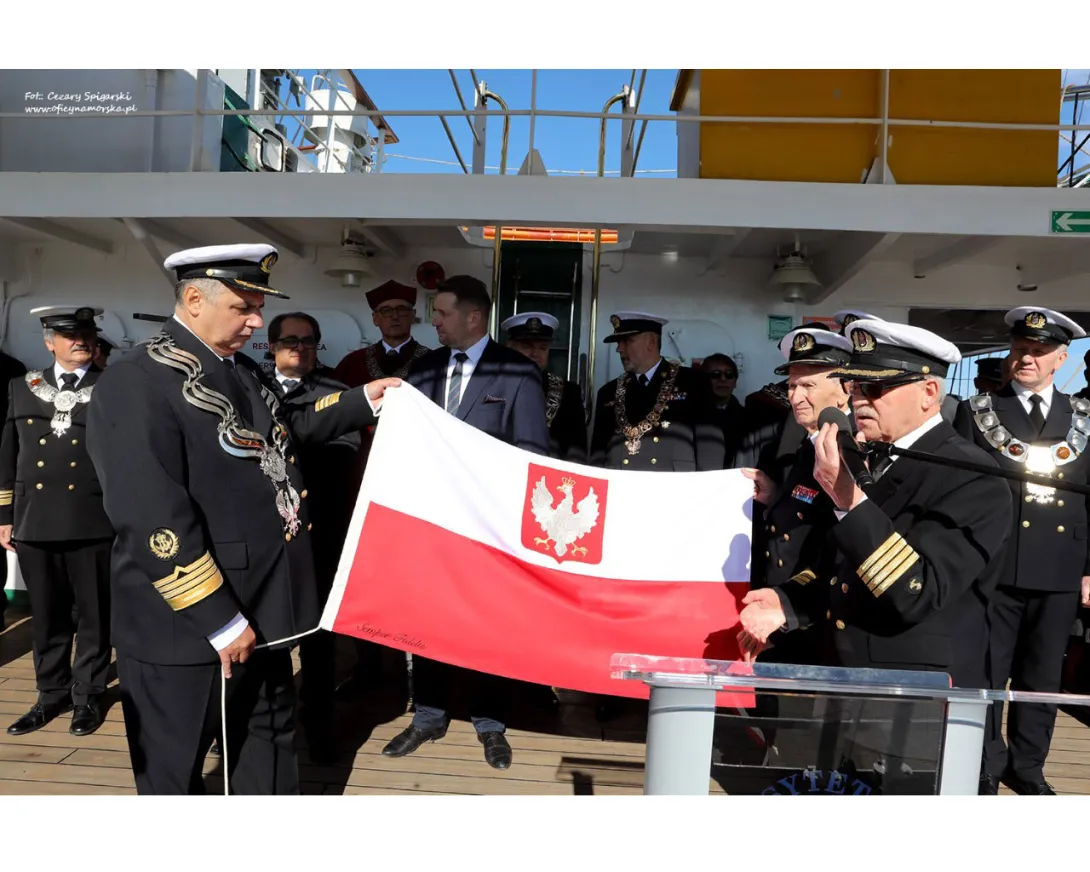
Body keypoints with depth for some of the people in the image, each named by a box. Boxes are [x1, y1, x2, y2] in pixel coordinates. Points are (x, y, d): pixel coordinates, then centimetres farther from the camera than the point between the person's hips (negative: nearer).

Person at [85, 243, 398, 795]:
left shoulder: (244, 371, 9)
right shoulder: (135, 382, -19)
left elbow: (287, 427, 29)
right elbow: (154, 520, -25)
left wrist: (363, 398, 21)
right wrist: (219, 620, -23)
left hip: (261, 611, 8)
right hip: (187, 627, -8)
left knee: (270, 743, 23)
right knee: (175, 771, 14)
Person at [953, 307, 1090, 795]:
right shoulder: (976, 412, 0)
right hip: (993, 568, -2)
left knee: (1043, 677, 15)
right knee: (987, 675, 7)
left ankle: (1027, 767, 32)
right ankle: (985, 770, 24)